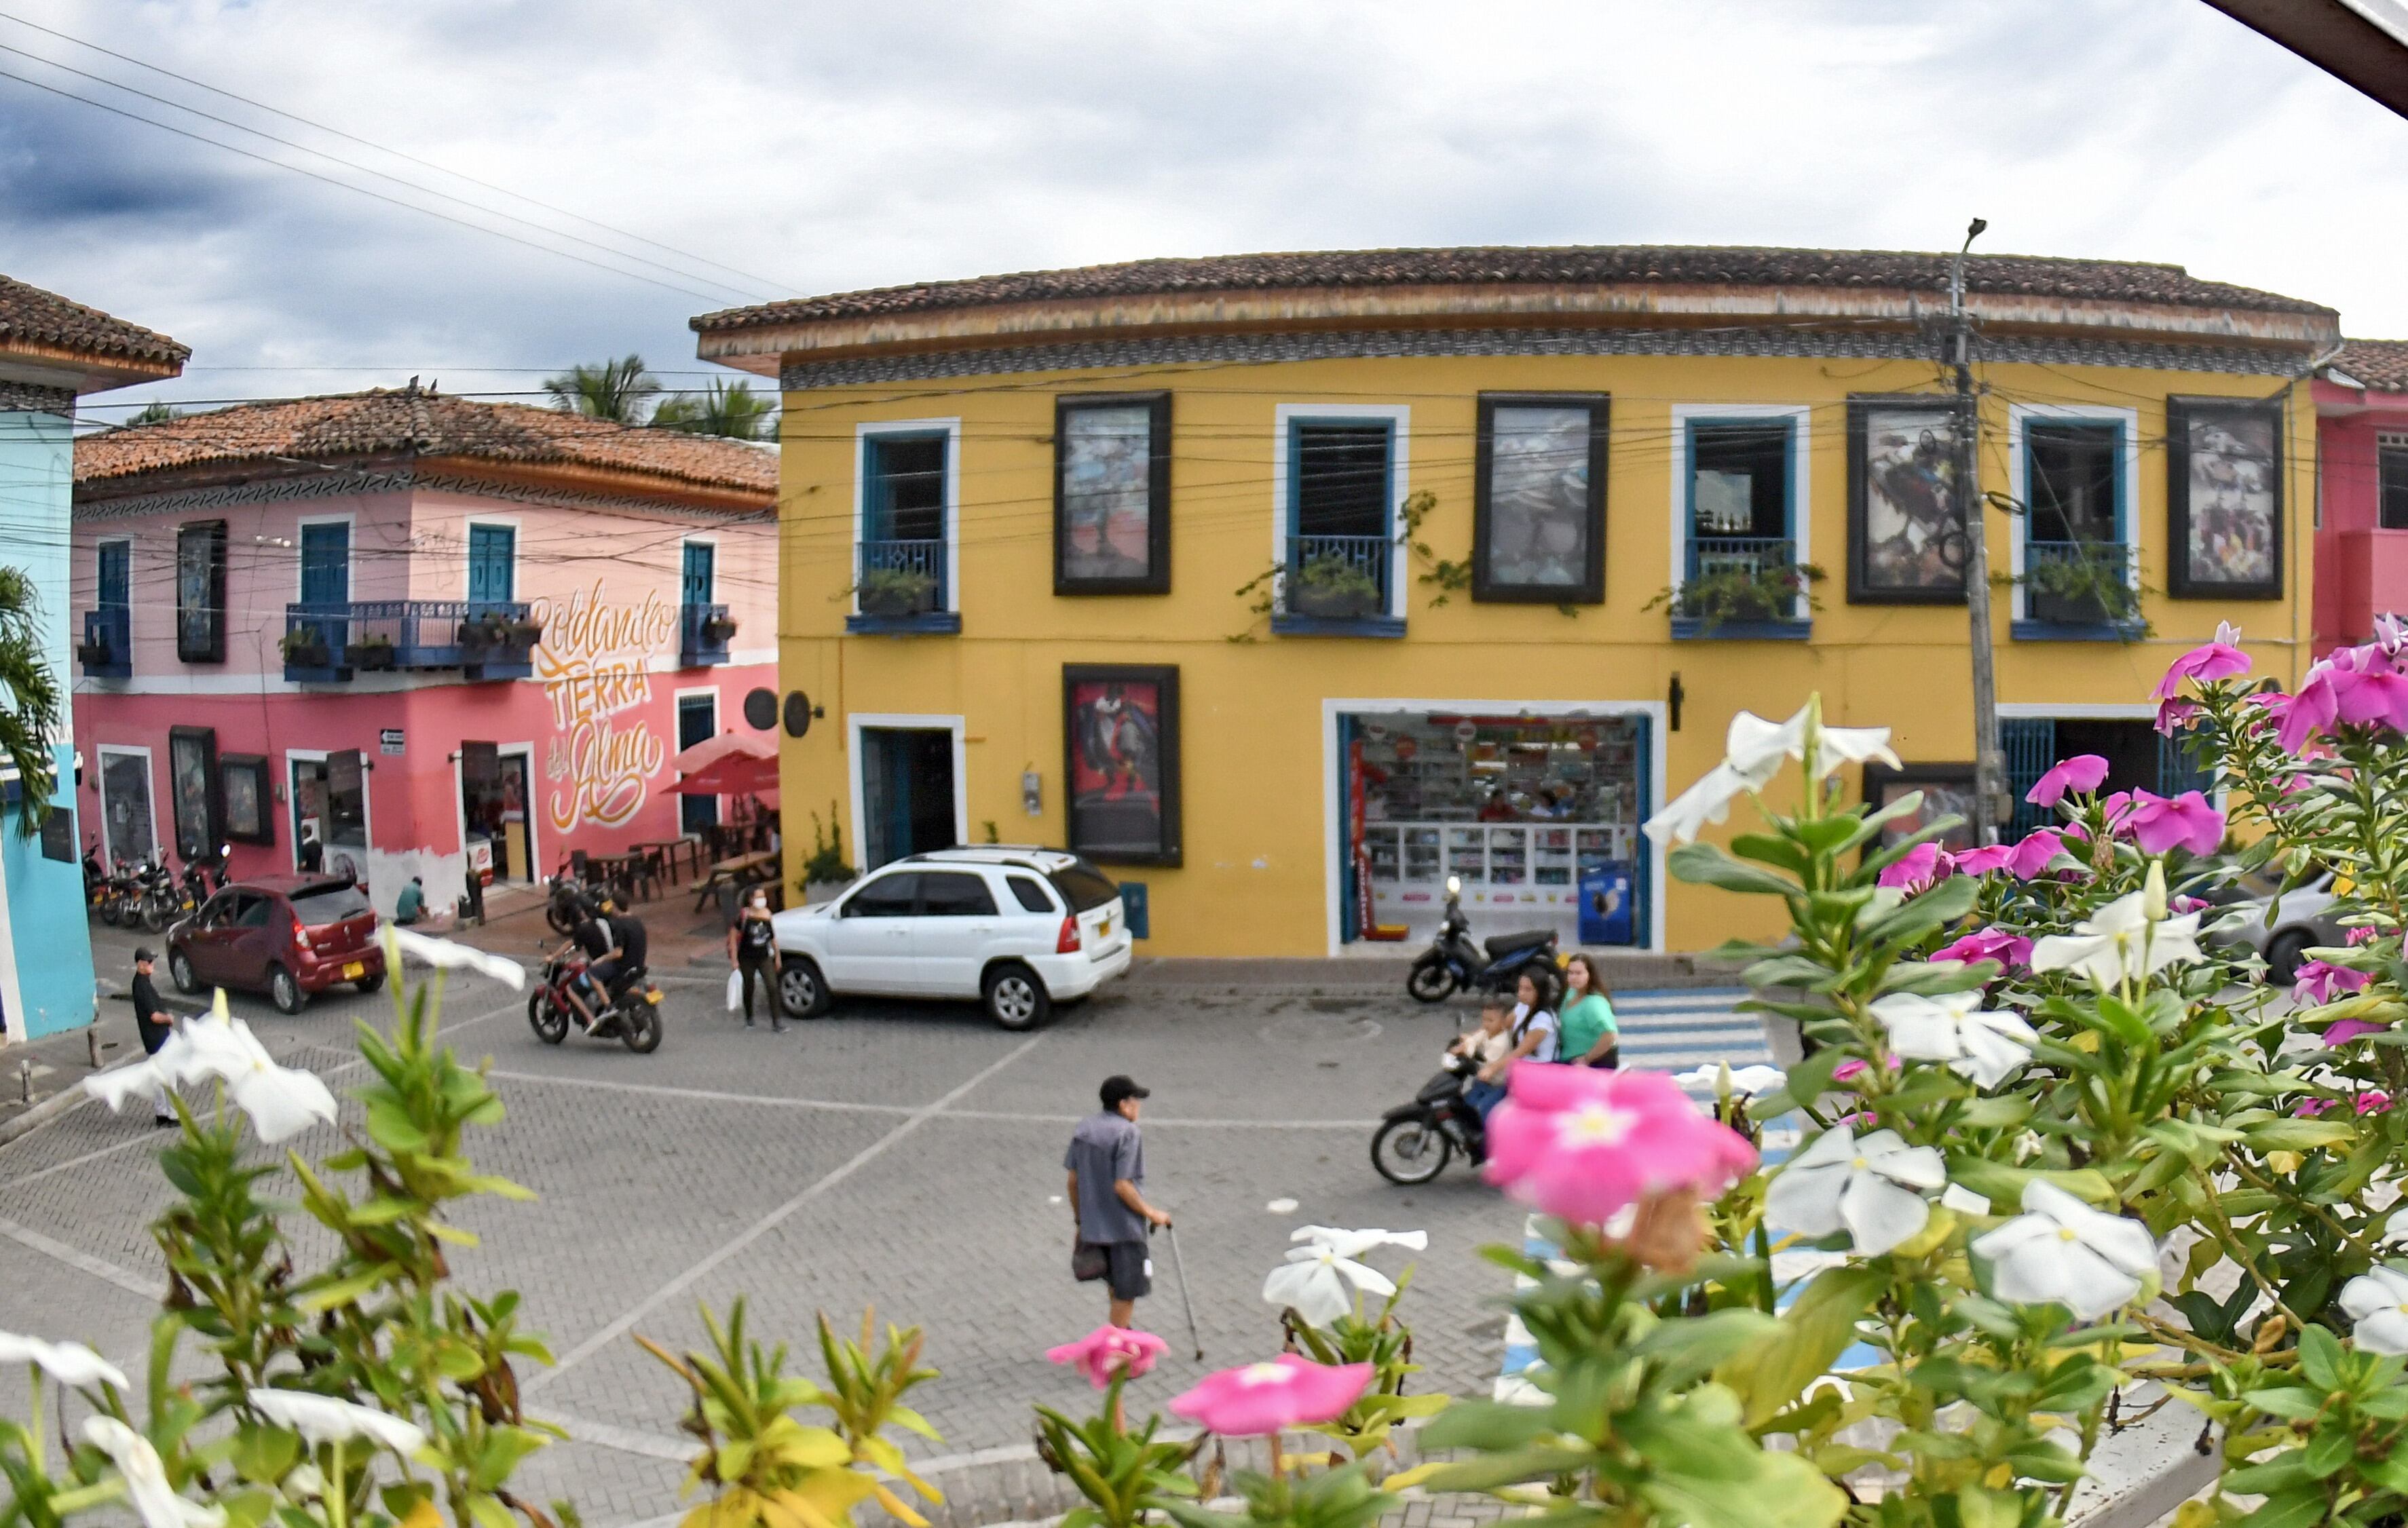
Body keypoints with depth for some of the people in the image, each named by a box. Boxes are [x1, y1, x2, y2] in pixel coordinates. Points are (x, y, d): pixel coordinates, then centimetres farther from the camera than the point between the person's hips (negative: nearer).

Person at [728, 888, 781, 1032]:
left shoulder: (767, 915, 0)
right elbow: (733, 936, -8)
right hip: (747, 959, -2)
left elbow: (773, 937, 11)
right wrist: (734, 959, -11)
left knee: (772, 987, -10)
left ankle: (777, 1023, -10)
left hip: (764, 958, 2)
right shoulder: (744, 916, -11)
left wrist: (777, 956, 14)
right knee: (749, 988, 14)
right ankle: (749, 1019, 34)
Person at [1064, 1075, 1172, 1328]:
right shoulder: (1128, 1133, -18)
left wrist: (1079, 1218, 19)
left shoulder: (1084, 1129, 5)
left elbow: (1073, 1179, 8)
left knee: (1117, 1289, 25)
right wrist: (1151, 1214, -11)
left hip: (1092, 1227, 8)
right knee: (1126, 1294, 6)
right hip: (1124, 1229, -8)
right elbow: (1122, 1186, -22)